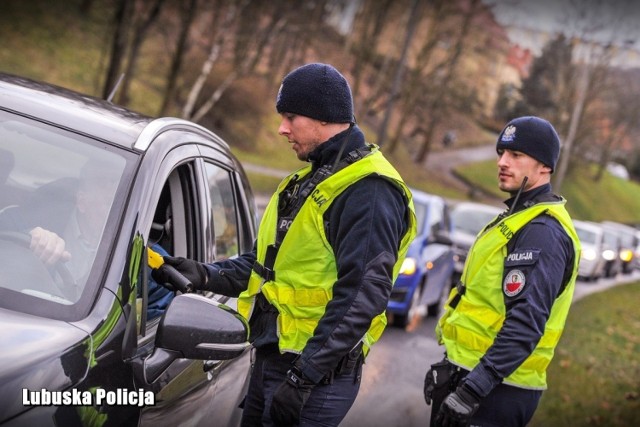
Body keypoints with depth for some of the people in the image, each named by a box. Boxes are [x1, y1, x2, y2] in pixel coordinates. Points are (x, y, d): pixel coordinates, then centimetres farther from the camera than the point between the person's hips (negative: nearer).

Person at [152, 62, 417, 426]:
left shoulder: (368, 192, -16)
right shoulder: (314, 178, 16)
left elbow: (362, 297, -23)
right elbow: (269, 261, 19)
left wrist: (303, 377, -24)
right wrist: (205, 275, 3)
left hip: (317, 372, -9)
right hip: (271, 357, 9)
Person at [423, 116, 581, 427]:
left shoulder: (543, 232, -17)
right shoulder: (518, 219, 17)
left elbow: (526, 323, -27)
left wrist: (472, 389, -30)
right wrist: (451, 362, 21)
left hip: (495, 389, -10)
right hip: (470, 373, 10)